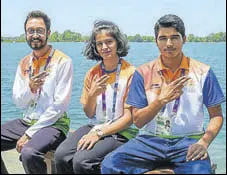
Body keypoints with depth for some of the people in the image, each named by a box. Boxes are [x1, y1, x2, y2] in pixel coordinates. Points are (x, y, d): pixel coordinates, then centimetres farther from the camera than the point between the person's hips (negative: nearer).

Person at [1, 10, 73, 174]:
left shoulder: (62, 61, -9)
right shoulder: (24, 63, 12)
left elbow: (60, 106, -14)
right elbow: (18, 102, 10)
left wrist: (29, 134, -15)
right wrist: (30, 89, -13)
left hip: (53, 123, -6)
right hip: (26, 121, 7)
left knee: (29, 152, -34)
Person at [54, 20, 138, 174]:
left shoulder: (130, 73, -7)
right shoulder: (92, 73, 9)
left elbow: (129, 118, -9)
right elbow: (89, 114, 11)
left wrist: (99, 133, -15)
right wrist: (92, 95, -10)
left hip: (120, 132, -5)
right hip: (94, 127, 5)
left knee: (82, 161, -29)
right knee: (61, 155, -23)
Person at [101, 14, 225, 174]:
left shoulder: (202, 72, 3)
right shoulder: (144, 73, 3)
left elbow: (216, 116, 6)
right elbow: (138, 121, 0)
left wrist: (204, 142, -13)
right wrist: (161, 100, -16)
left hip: (188, 141, -1)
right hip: (150, 140, 1)